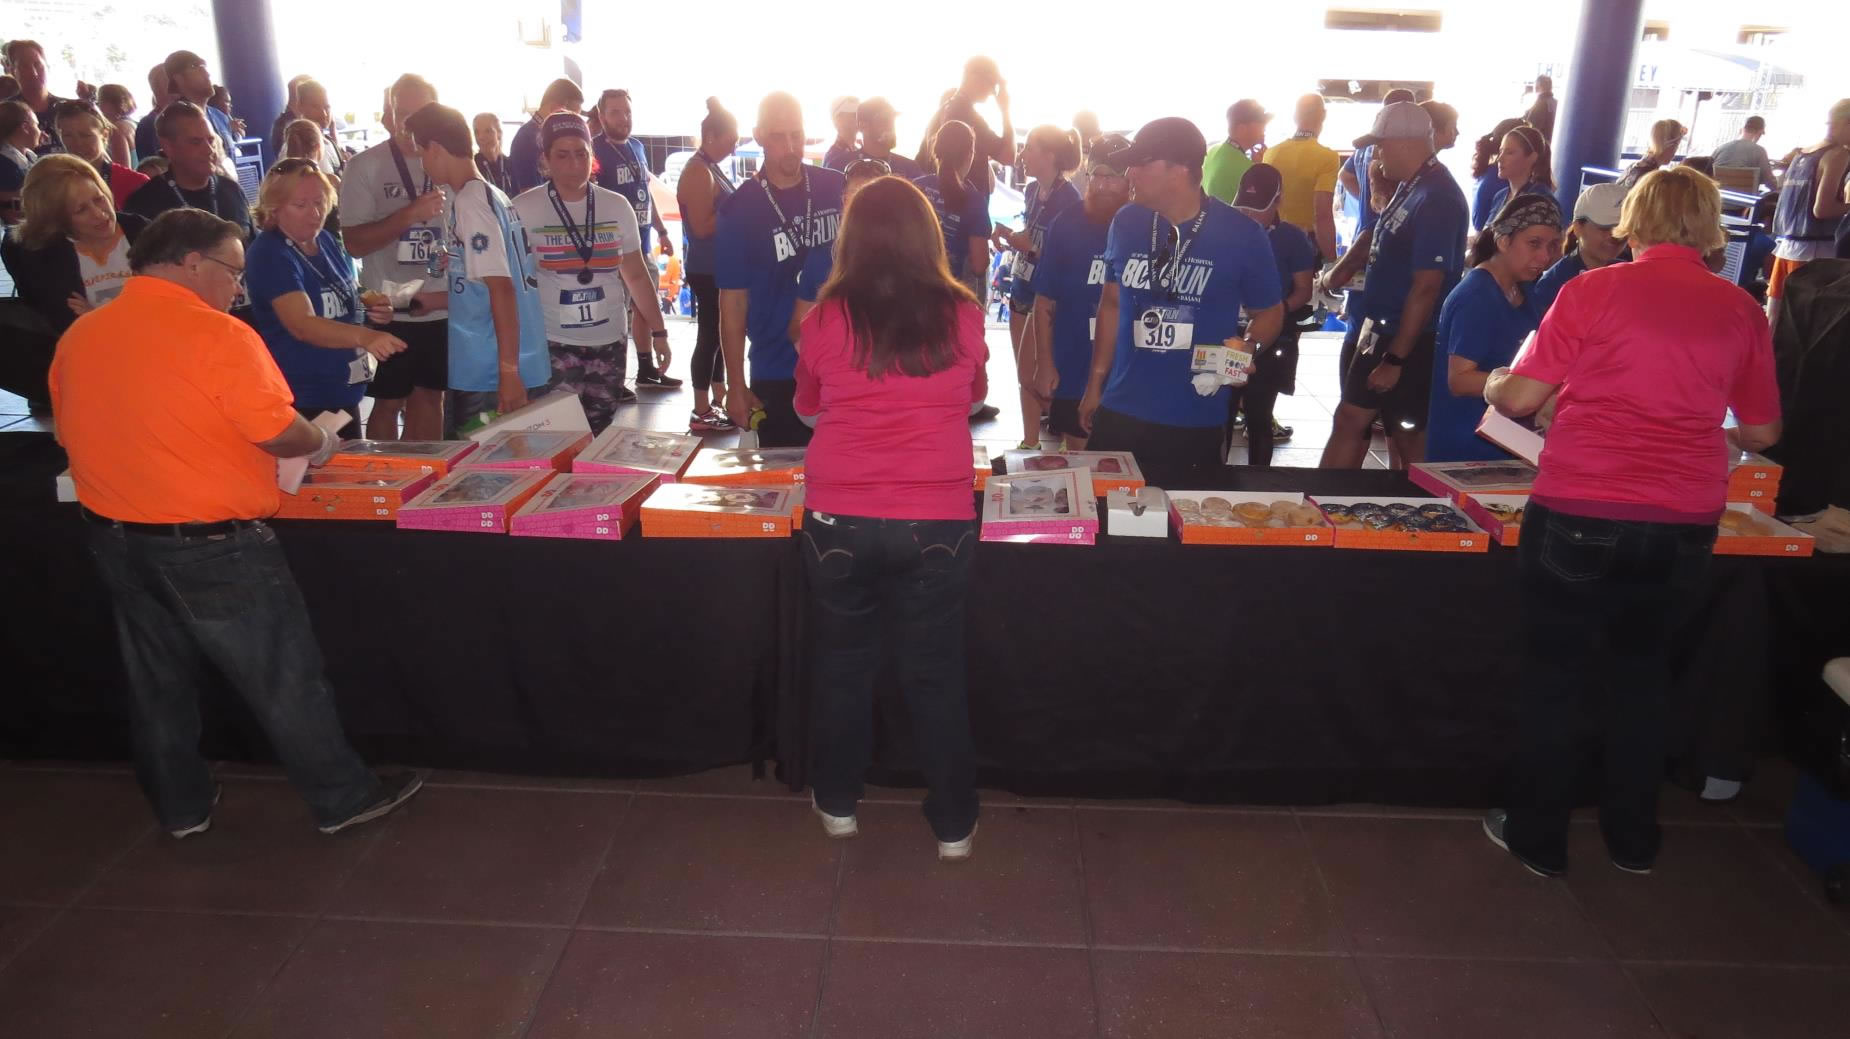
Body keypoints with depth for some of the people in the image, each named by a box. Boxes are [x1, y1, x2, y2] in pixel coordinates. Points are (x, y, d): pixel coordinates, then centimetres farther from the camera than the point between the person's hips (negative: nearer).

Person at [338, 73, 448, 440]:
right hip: (391, 311, -3)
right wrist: (409, 214, -19)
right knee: (389, 403, 3)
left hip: (442, 307, 4)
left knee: (430, 396, 13)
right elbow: (354, 242, -9)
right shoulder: (365, 166, -4)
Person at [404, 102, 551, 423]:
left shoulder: (469, 202, -13)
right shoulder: (490, 195, 13)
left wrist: (508, 373, -23)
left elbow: (501, 289, -21)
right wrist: (431, 299, 29)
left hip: (489, 375, -8)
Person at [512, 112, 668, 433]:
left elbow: (637, 275, 11)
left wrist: (658, 331, 9)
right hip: (553, 344, -3)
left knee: (600, 436, 10)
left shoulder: (617, 206, 4)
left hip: (609, 342, 3)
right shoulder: (523, 210, -4)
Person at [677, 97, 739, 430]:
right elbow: (702, 226, -22)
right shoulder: (698, 172, -16)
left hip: (718, 268, 10)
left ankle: (719, 399, 27)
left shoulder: (711, 168, 13)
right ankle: (702, 412, 1)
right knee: (709, 335, -5)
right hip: (707, 270, -10)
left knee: (718, 333, 16)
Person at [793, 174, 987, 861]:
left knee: (842, 665, 18)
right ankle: (954, 825, 25)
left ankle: (838, 803, 34)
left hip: (840, 521, 0)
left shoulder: (826, 319, -5)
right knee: (936, 675, 13)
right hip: (938, 523, 1)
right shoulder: (962, 317, -3)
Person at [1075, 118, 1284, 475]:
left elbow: (1269, 312, 4)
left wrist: (1248, 346, -18)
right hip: (1120, 411, 3)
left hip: (1196, 421, -3)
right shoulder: (1126, 223, 1)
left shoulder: (1241, 234, -8)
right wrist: (1096, 380, 13)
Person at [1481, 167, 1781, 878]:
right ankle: (1633, 839, 33)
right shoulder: (1742, 310, 3)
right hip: (1685, 526, 3)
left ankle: (1536, 838, 22)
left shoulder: (1594, 290, -7)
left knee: (1556, 676, 11)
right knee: (1642, 674, 20)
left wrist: (1494, 383, 15)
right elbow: (1763, 432, 12)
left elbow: (1518, 397, -7)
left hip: (1578, 517, -3)